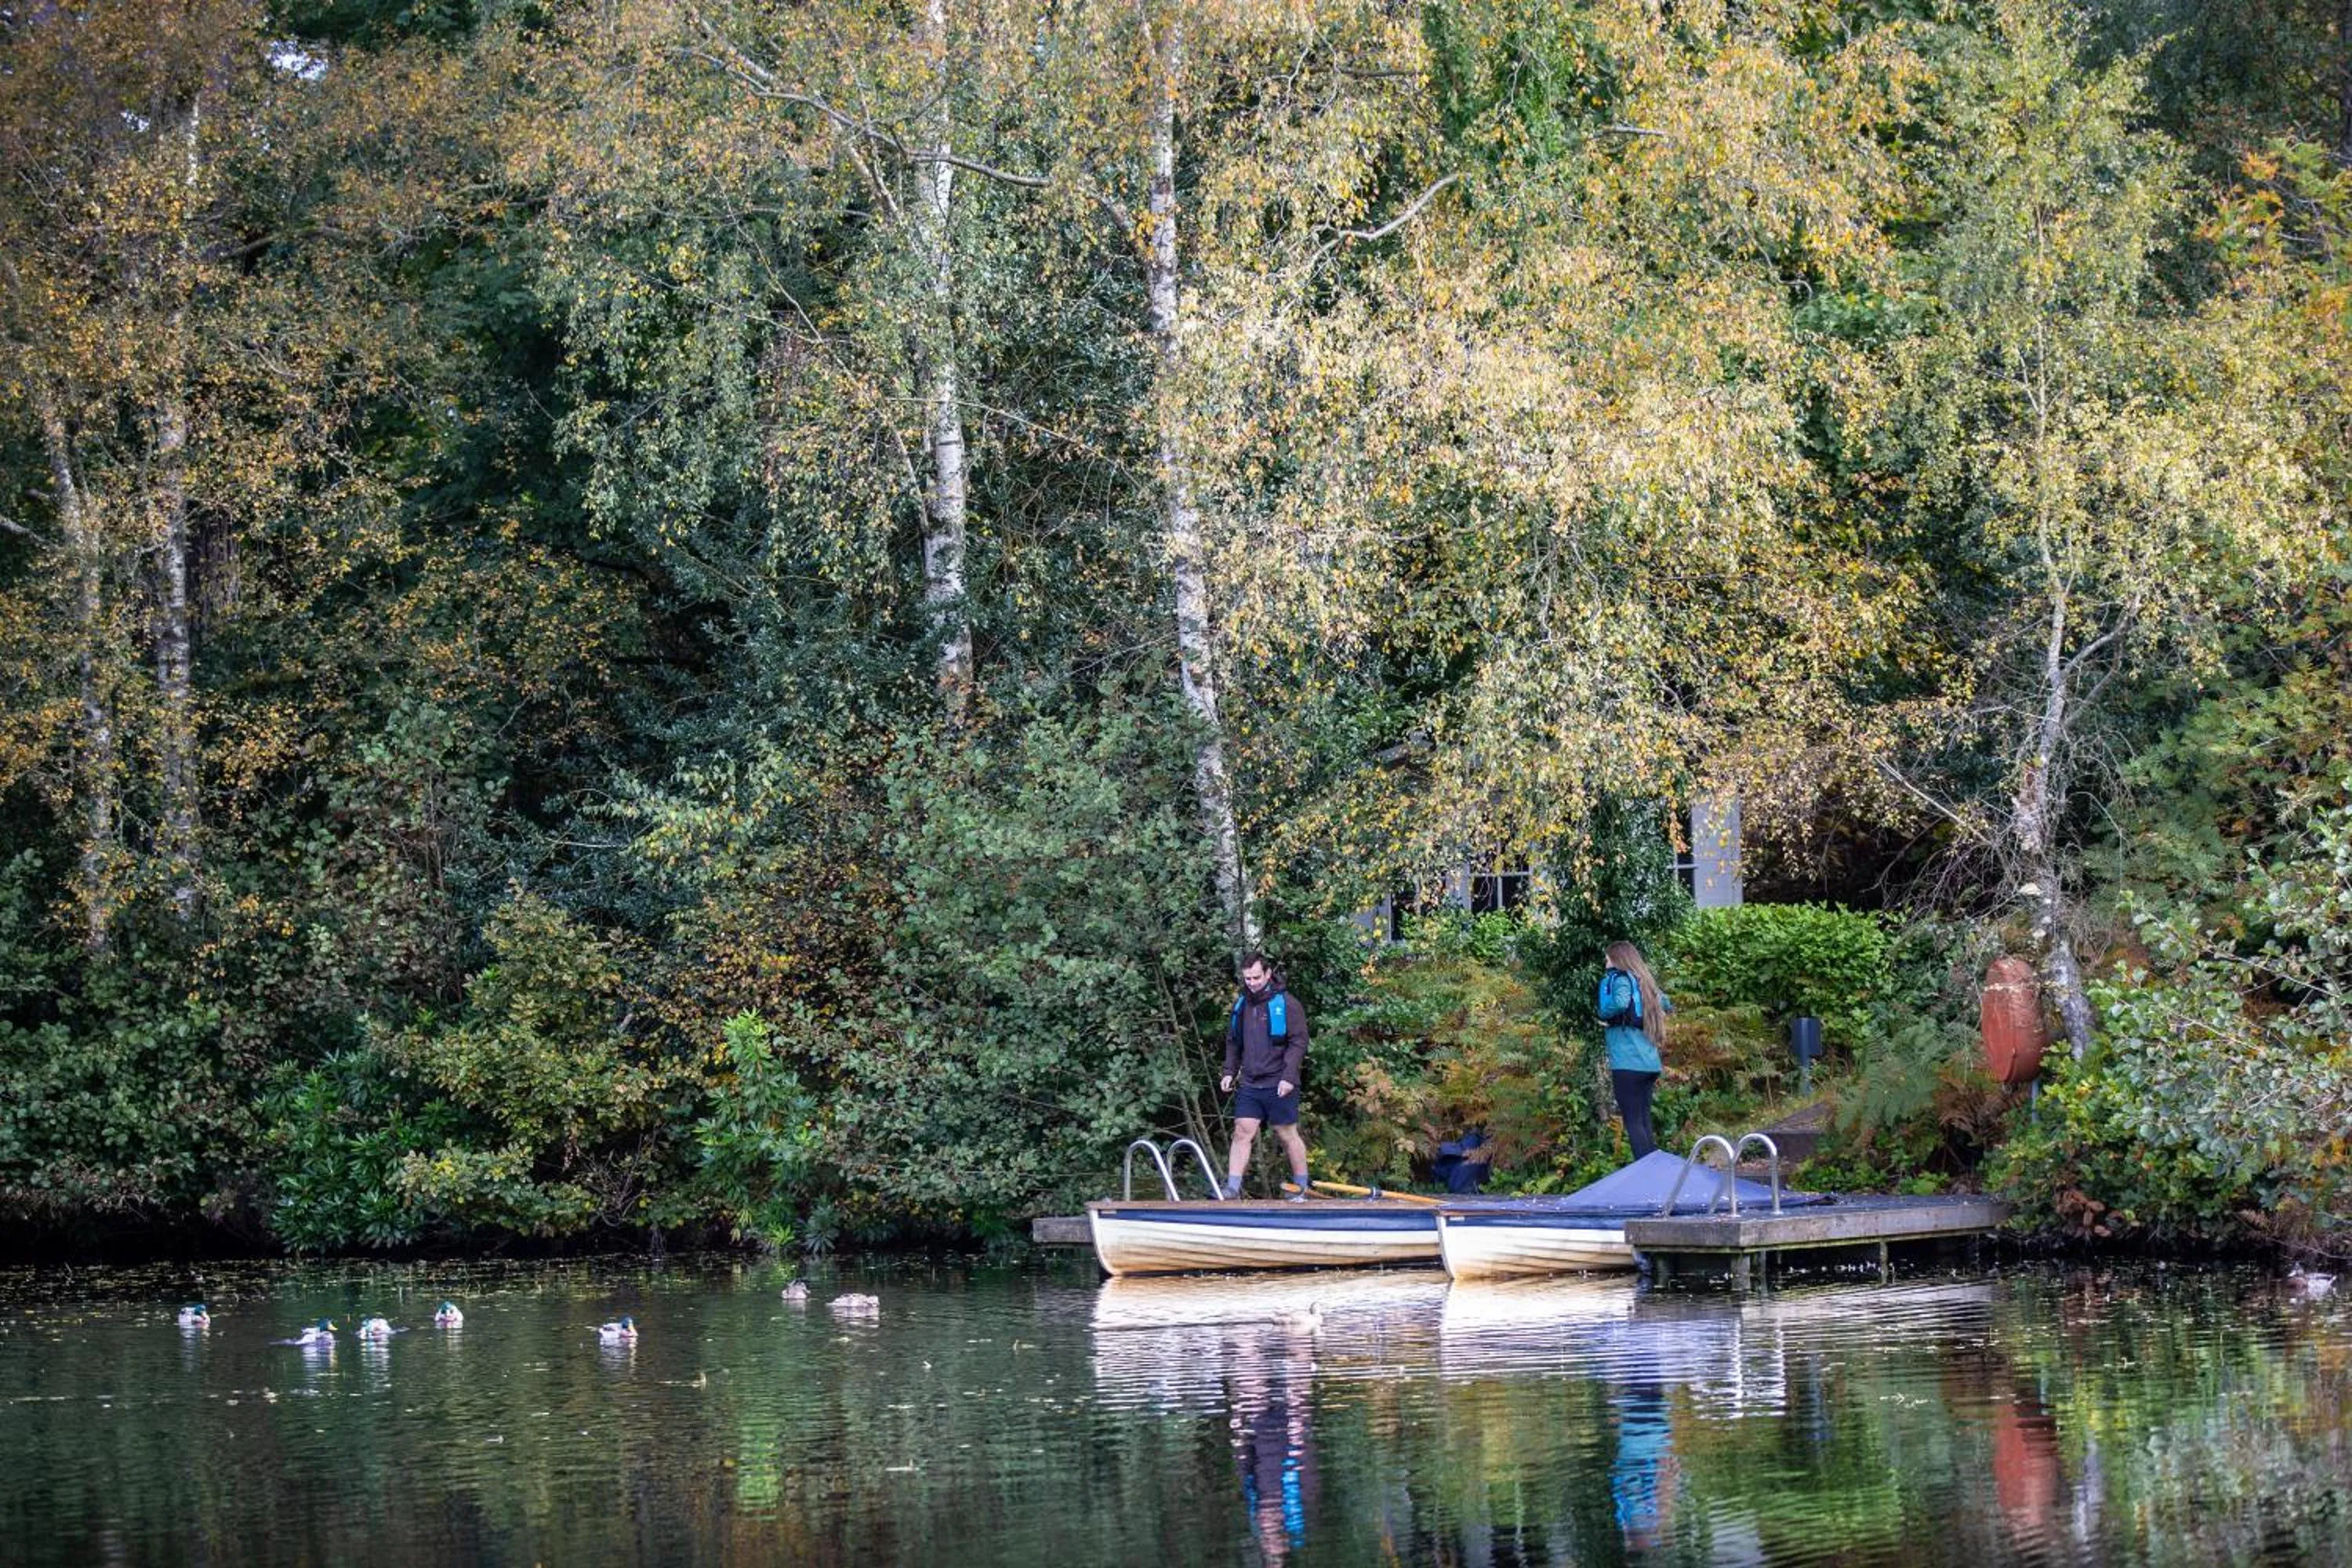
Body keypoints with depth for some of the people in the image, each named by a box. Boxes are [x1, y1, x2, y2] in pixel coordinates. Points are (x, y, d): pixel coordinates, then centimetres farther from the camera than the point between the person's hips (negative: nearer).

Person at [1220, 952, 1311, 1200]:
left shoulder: (1287, 1004, -6)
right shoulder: (1241, 1005, 12)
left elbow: (1298, 1043, -9)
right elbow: (1233, 1043, 21)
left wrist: (1289, 1077, -17)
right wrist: (1229, 1072, 10)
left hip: (1278, 1086, -5)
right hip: (1249, 1084, 5)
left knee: (1288, 1135, 3)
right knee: (1242, 1133, -3)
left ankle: (1302, 1189, 14)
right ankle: (1232, 1189, -6)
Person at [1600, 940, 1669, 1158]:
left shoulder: (1621, 978, -5)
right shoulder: (1645, 981, 17)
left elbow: (1620, 1002, -26)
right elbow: (1666, 1004, 36)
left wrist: (1604, 1015, -8)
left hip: (1628, 1063, -8)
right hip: (1650, 1064, 8)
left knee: (1633, 1122, -7)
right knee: (1644, 1121, 12)